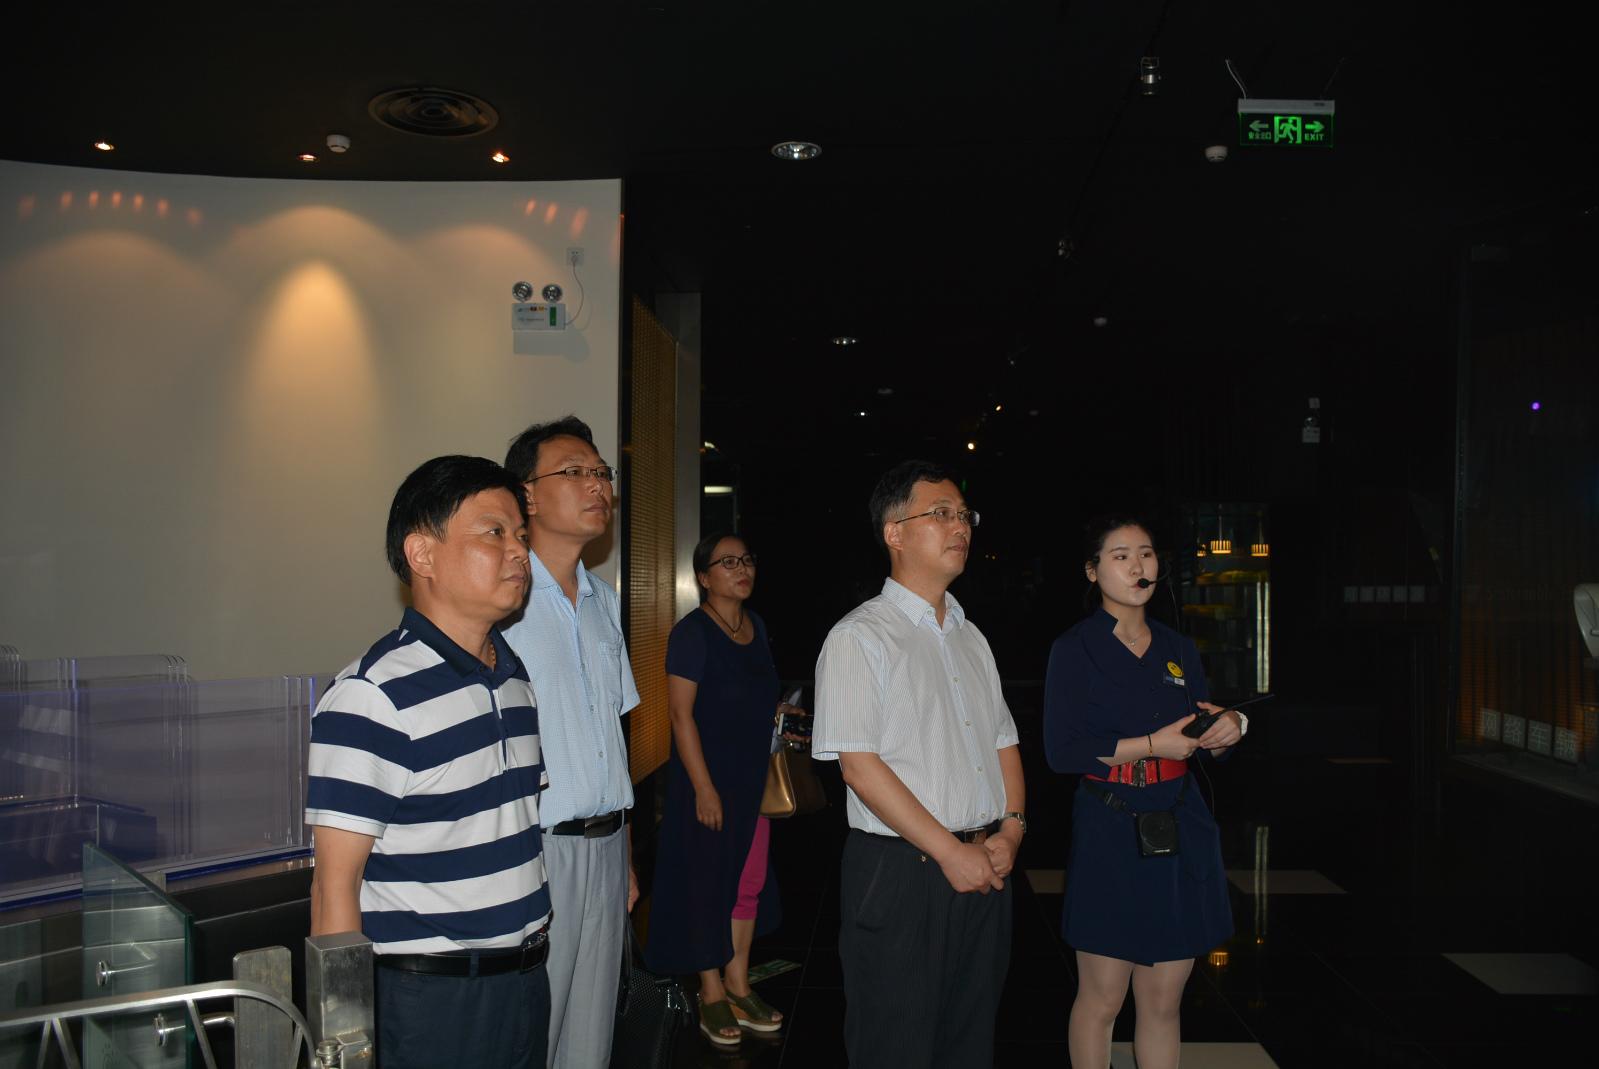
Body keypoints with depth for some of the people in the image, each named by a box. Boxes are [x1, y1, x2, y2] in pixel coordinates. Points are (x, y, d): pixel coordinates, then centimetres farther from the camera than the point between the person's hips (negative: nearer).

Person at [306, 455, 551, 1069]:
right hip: (429, 998, -7)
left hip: (526, 980, 8)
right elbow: (336, 886, -17)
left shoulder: (516, 677, 7)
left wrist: (530, 957, 15)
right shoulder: (373, 695, -18)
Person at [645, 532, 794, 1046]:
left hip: (754, 775, 7)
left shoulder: (756, 624, 8)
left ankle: (738, 985, 26)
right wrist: (704, 788, -19)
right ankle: (712, 994, 19)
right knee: (708, 881, 4)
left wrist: (776, 710, 6)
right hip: (708, 776, -7)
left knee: (750, 878, 12)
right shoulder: (692, 632, -14)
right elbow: (682, 714, -17)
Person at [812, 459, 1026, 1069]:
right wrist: (951, 852, -16)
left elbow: (1005, 743, 16)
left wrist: (1009, 832, -1)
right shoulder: (859, 637, -8)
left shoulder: (971, 638, 15)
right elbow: (859, 766, -15)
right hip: (900, 874, -6)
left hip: (985, 871, 7)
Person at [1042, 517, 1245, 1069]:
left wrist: (1231, 728, -6)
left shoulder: (1179, 650, 11)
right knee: (1102, 997, 3)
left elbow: (1200, 740, 16)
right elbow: (1062, 751, -13)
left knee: (1163, 1000, 11)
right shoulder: (1074, 650, -5)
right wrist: (1151, 745, -15)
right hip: (1109, 836, -5)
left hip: (1182, 835, 5)